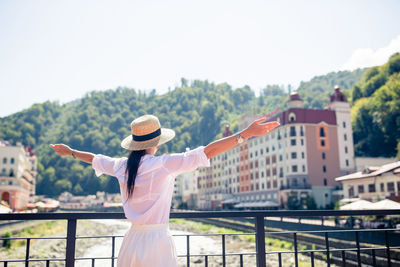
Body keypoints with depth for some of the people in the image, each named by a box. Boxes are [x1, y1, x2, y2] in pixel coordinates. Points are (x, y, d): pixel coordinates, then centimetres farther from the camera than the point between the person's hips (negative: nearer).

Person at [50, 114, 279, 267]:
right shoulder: (164, 165, -14)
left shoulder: (121, 166, 3)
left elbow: (95, 159, 22)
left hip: (132, 241, 6)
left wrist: (70, 152, 43)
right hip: (157, 242, -6)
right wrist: (247, 133, -22)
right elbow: (208, 152, -21)